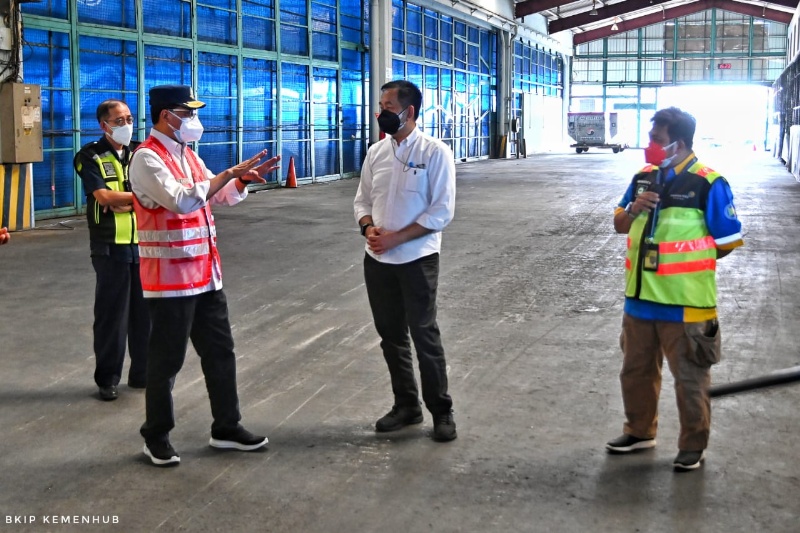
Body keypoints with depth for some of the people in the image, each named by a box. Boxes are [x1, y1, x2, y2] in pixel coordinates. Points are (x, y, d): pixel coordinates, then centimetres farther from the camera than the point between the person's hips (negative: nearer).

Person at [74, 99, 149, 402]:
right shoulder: (91, 157, -2)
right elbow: (104, 197, -15)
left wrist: (122, 201, -15)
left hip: (143, 244, 4)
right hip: (111, 248, -4)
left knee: (144, 310, 8)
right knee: (111, 313, 2)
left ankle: (142, 372, 20)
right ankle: (107, 378, 13)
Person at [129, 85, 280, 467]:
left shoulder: (187, 154, 13)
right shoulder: (147, 158, -15)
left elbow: (223, 196, 22)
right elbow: (182, 201, -27)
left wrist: (245, 179, 2)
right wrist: (230, 173, -24)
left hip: (206, 274, 9)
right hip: (170, 278, -9)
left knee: (220, 351, 14)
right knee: (166, 359, 2)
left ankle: (226, 427, 26)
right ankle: (156, 437, 17)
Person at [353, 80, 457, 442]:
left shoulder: (435, 153, -10)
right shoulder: (376, 152, 7)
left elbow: (442, 212, -13)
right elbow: (362, 200, 14)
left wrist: (396, 238, -17)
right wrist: (368, 228, -8)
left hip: (417, 259, -6)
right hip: (377, 259, 6)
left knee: (424, 335, 0)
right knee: (391, 335, 13)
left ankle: (441, 411, 15)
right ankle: (406, 405, 28)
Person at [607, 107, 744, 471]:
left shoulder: (708, 184, -13)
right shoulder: (644, 178, 7)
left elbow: (727, 242, -8)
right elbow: (620, 226, 15)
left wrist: (686, 262, -1)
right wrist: (633, 209, -7)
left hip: (684, 304, -6)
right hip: (639, 299, 7)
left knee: (690, 378, 5)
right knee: (636, 371, 18)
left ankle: (693, 446, 20)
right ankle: (639, 431, 36)